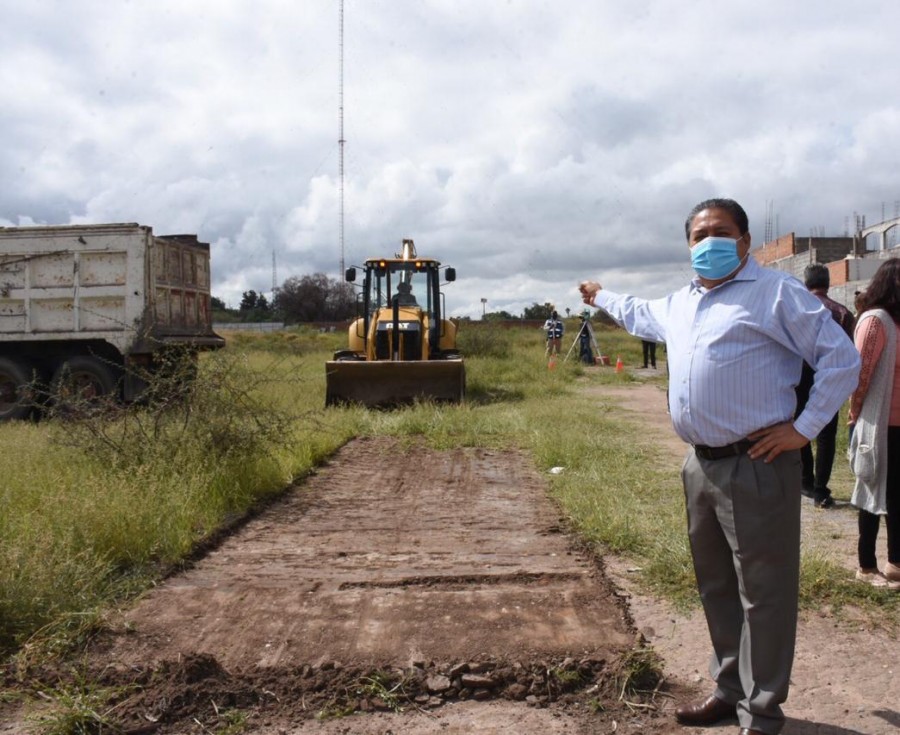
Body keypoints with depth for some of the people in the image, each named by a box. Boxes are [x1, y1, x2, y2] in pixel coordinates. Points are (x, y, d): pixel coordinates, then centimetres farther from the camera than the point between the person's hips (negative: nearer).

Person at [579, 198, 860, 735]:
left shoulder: (776, 293, -7)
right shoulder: (680, 304, 17)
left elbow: (842, 359, -9)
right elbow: (640, 314, 40)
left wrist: (804, 429, -12)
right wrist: (600, 297, 53)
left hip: (756, 469, -8)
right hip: (702, 466, 8)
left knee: (763, 594, 0)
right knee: (716, 588, 17)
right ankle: (731, 690, 31)